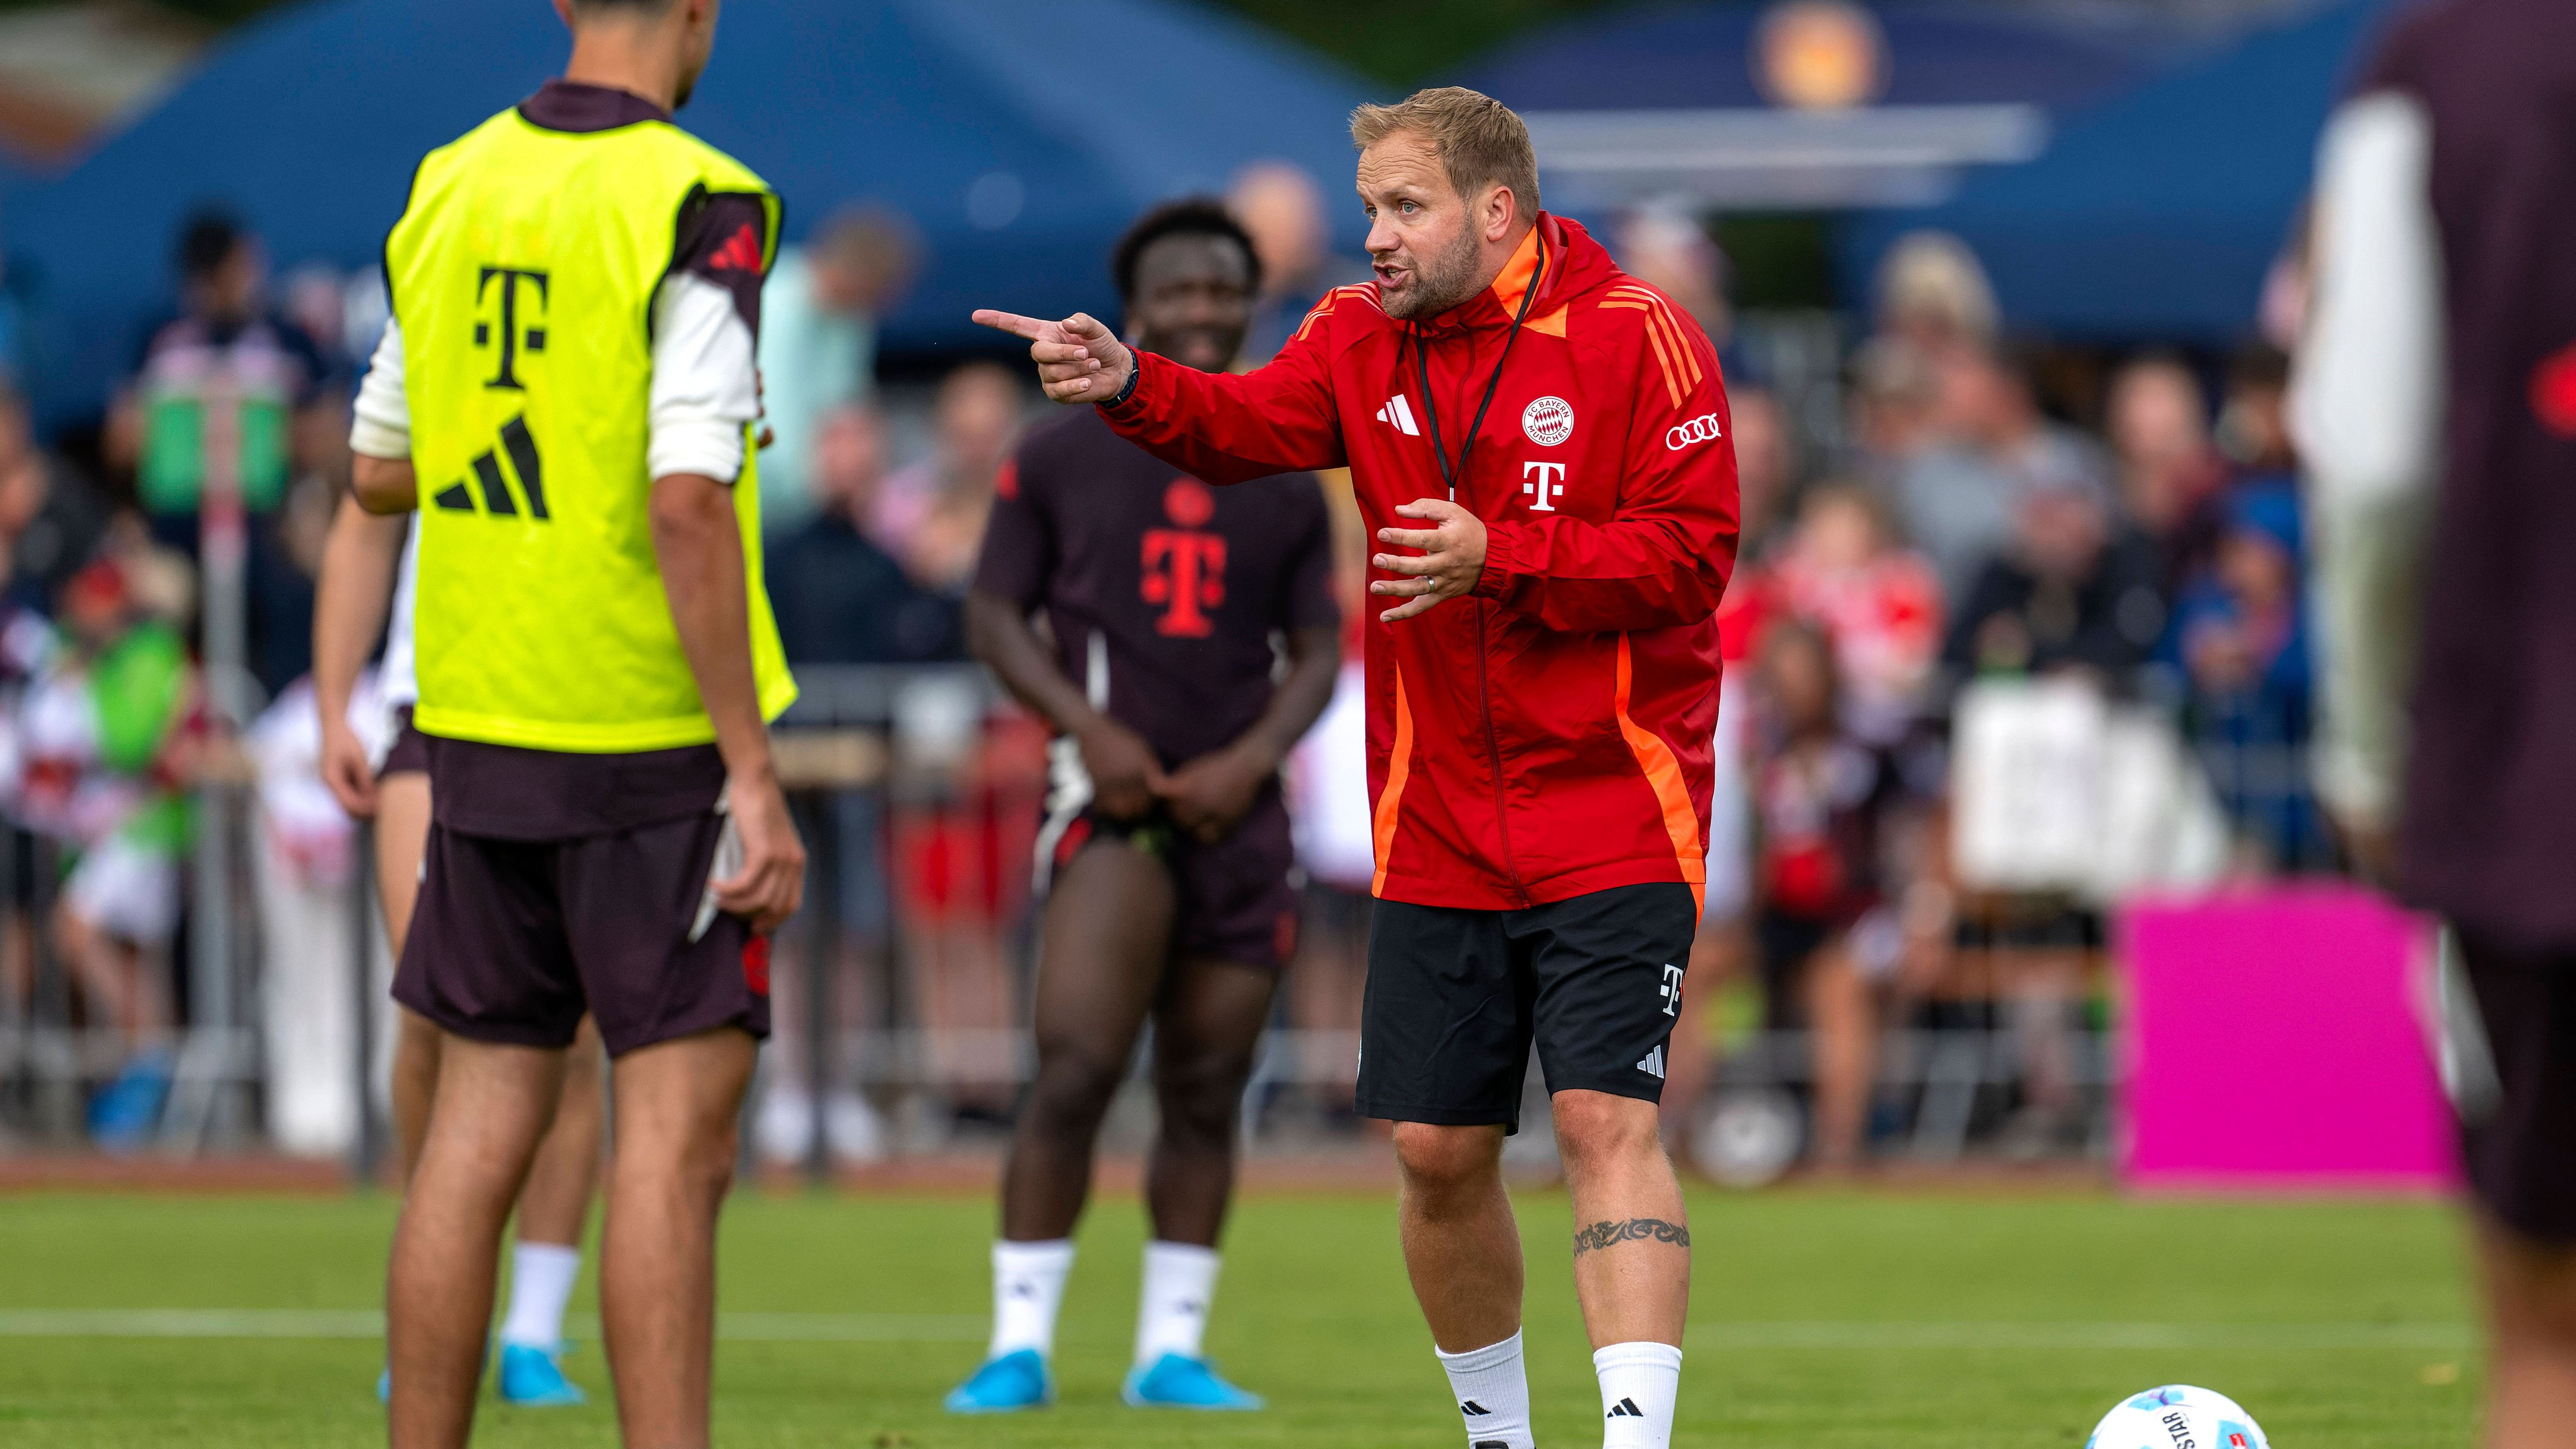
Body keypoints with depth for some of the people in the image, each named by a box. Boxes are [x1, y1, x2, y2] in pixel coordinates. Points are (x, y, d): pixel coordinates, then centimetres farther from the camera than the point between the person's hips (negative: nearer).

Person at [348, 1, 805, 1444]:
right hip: (652, 733, -6)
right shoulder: (697, 208, -13)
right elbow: (689, 505, -20)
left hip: (479, 728, 6)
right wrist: (754, 777, -17)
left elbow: (381, 469, 14)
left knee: (480, 1132, 10)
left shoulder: (450, 188, 7)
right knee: (677, 1139, -3)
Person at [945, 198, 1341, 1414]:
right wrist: (1087, 724, -11)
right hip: (1112, 790, -4)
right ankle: (1020, 1345, -11)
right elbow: (993, 615, 5)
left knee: (1205, 1089, 5)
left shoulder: (1285, 488, 12)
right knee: (1078, 1068, -16)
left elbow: (1318, 651, 12)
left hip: (1235, 805, 4)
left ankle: (1171, 1350, 14)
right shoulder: (1061, 460, 5)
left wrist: (1251, 757, -6)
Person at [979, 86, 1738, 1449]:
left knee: (1605, 1121, -16)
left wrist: (1500, 558, -23)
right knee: (1439, 1151, 7)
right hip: (1437, 832, 5)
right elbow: (1252, 422, -9)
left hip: (1613, 815, -5)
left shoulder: (1637, 339, -8)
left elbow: (1689, 554, -14)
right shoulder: (1364, 338, 7)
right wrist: (1131, 386, -28)